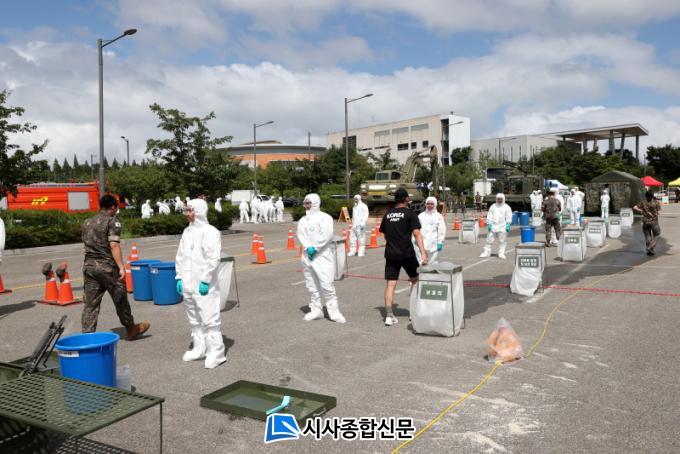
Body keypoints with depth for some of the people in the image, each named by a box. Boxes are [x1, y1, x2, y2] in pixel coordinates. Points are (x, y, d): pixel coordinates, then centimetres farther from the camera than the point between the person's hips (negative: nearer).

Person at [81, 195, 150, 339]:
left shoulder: (87, 222, 13)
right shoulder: (112, 221, -9)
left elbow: (86, 243, 17)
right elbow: (114, 245, -17)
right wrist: (121, 267, -19)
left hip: (89, 265, 6)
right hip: (107, 266, -6)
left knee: (90, 303, 7)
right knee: (120, 299, 9)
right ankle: (131, 329, 23)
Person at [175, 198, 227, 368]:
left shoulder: (210, 232, -10)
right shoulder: (187, 231, 12)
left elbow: (213, 259, -15)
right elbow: (180, 256, 16)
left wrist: (205, 281, -18)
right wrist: (179, 277, 8)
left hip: (204, 285, -7)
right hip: (187, 284, 8)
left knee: (209, 319, -5)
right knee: (194, 320, 16)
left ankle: (216, 352, 3)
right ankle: (199, 349, 28)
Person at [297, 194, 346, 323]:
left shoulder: (324, 218, -2)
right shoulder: (303, 220, 15)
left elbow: (327, 235, -14)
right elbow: (300, 235, 0)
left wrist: (315, 247, -17)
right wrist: (308, 247, -16)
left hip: (323, 255, -6)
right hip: (307, 255, 6)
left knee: (327, 284, -11)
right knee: (311, 285, 10)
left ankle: (334, 312, -5)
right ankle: (316, 310, 20)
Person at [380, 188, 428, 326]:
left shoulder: (388, 214, 10)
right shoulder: (410, 213, -4)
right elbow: (416, 233, -14)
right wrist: (423, 253, -20)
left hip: (390, 254, 3)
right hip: (406, 253, -3)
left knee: (390, 284, 2)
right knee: (415, 280, 17)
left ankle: (389, 315, -3)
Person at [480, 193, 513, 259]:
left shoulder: (507, 207, 4)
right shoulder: (493, 207, 10)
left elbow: (509, 217, 1)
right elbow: (489, 216, 8)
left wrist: (508, 225, -9)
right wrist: (489, 224, -1)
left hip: (502, 227, -1)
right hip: (493, 226, 2)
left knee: (502, 241, 2)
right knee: (489, 239, 2)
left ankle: (501, 253, 11)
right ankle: (486, 252, 9)